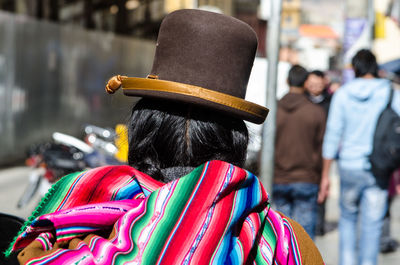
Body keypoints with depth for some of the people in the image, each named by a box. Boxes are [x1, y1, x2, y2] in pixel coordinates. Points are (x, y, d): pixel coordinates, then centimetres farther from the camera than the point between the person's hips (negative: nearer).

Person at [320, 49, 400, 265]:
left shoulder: (342, 94, -1)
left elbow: (332, 136, 0)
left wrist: (325, 175, 6)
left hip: (349, 166, 1)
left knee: (347, 217, 20)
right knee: (371, 225, 5)